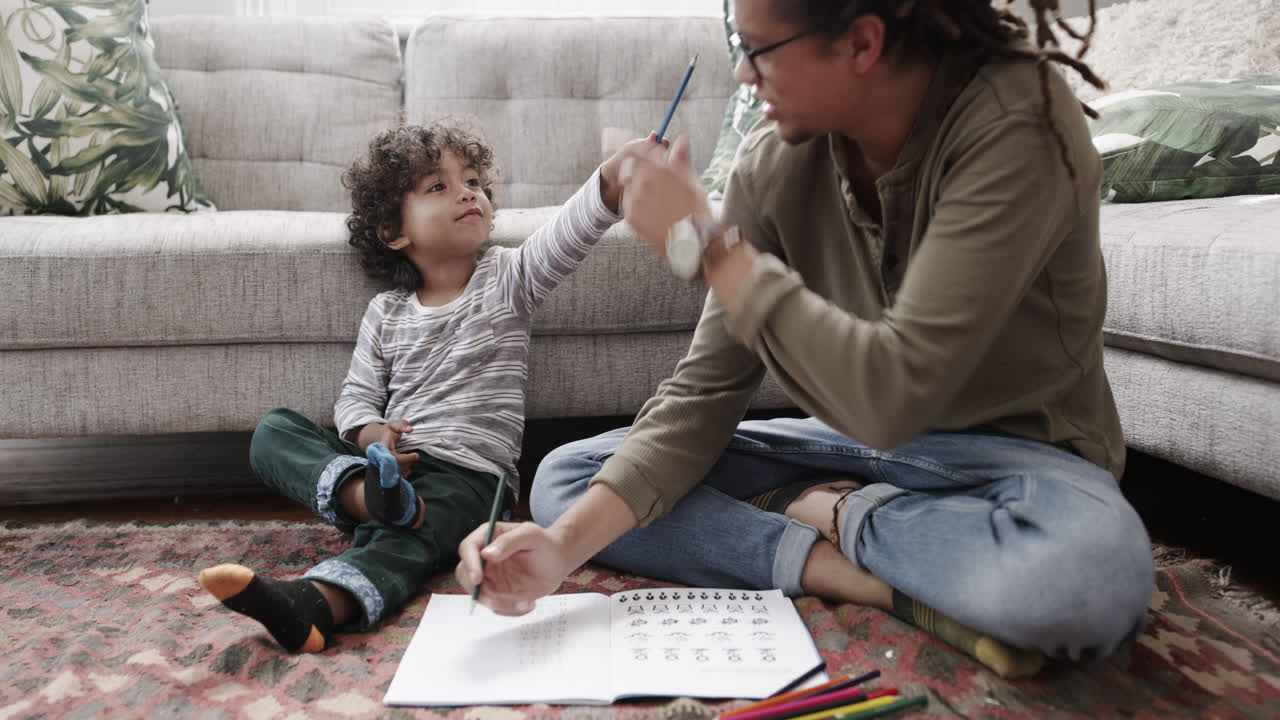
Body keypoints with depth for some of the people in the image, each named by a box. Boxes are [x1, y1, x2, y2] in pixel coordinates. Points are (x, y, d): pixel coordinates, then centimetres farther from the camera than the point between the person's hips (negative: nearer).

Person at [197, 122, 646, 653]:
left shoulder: (509, 278, 7)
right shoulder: (386, 312, 14)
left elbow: (569, 233, -10)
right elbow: (357, 395, 13)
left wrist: (617, 174, -30)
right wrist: (369, 431, -12)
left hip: (471, 474, -4)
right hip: (394, 462, 5)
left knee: (403, 536, -34)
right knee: (272, 429, -9)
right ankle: (365, 493, -35)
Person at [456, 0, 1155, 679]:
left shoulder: (1016, 124, -23)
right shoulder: (775, 161, -10)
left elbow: (894, 394, -32)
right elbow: (704, 390, -10)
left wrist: (707, 241, -26)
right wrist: (567, 543, -22)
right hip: (862, 441, 5)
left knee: (1093, 571, -41)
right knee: (564, 479, -6)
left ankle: (833, 511, -12)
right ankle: (873, 577, -15)